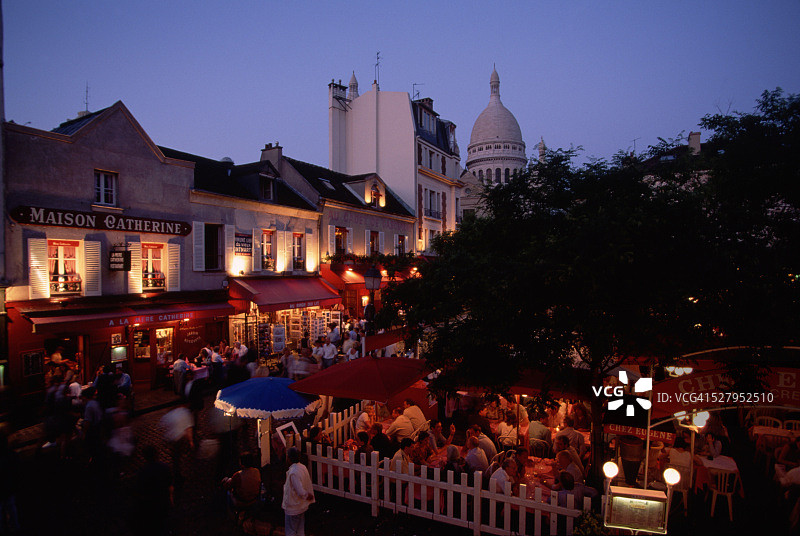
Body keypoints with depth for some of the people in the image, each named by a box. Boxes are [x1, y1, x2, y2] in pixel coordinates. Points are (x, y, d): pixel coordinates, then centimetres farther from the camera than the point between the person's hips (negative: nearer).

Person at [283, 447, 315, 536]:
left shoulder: (293, 472, -29)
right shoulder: (303, 467, -3)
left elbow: (300, 491, -29)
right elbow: (308, 484, 6)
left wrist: (307, 496, -11)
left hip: (293, 507, -8)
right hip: (302, 506, 8)